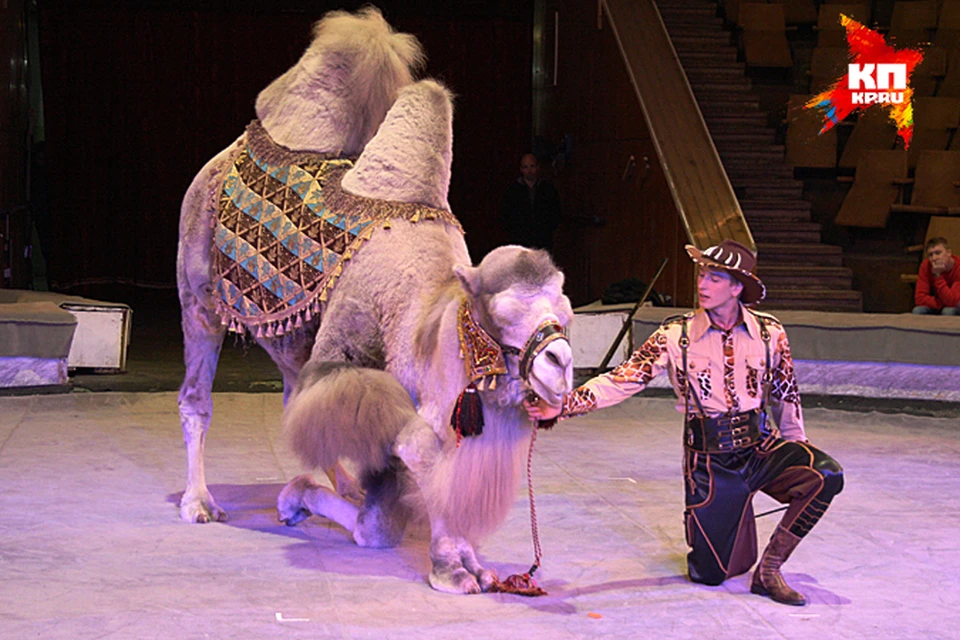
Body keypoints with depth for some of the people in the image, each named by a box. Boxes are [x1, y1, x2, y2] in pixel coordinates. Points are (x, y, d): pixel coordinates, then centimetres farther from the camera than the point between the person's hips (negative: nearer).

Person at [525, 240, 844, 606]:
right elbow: (624, 379, -13)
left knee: (825, 476, -27)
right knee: (711, 574, -3)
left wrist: (798, 452, 12)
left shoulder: (769, 333, -1)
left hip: (761, 449, 2)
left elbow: (786, 395, 11)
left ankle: (769, 570, -9)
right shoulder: (677, 336, -6)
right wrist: (562, 405, -25)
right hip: (709, 462, -1)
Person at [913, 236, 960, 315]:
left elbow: (952, 301, -31)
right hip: (936, 308, 3)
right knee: (917, 311, -25)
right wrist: (944, 304, -26)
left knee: (948, 311, -35)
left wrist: (938, 275, -34)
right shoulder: (926, 265, -14)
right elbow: (919, 298, -18)